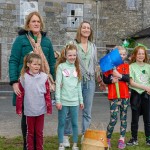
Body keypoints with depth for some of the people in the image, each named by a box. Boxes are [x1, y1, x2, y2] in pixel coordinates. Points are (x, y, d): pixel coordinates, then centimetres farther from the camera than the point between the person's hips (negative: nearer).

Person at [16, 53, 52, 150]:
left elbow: (47, 94, -3)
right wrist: (19, 109, 0)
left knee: (39, 132, 14)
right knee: (30, 132, 14)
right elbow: (20, 95, -2)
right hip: (29, 110, 0)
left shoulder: (44, 77, -6)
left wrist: (49, 108, -2)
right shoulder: (23, 77, -7)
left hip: (40, 110, 0)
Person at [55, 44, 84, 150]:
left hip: (74, 101, 4)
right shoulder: (61, 66, -5)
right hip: (63, 101, -4)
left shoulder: (77, 68, 9)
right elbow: (58, 84, -8)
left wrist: (81, 100, 11)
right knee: (62, 123, 5)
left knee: (75, 123, 8)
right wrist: (58, 100, -12)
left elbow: (79, 85, 13)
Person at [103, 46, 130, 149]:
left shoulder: (126, 65, 10)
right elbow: (105, 79, -2)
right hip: (114, 95, -4)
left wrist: (119, 75, -21)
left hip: (125, 95, 4)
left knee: (124, 118, 8)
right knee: (113, 119, -8)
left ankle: (122, 139, 16)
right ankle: (108, 139, 8)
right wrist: (111, 80, -20)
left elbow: (127, 78, -5)